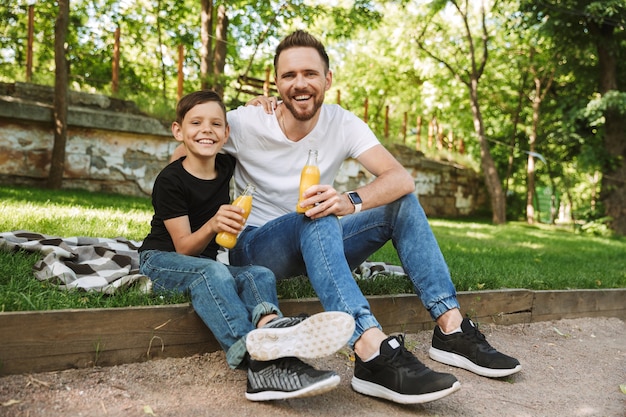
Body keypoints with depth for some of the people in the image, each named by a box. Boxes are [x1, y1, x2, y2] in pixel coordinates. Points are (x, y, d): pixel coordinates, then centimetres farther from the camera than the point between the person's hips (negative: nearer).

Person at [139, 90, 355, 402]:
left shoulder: (226, 167, 2)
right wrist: (212, 226, -37)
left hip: (207, 264, 6)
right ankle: (259, 362, -57)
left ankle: (268, 326, -57)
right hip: (161, 260, -5)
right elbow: (183, 248, -17)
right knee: (211, 271, -37)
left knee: (260, 275, -23)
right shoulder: (170, 180, -15)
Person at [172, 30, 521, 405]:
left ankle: (451, 329, -19)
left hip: (320, 248, 4)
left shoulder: (343, 123, -8)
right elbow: (182, 158, 0)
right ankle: (375, 357, -49)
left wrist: (350, 202, -41)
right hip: (255, 247, -3)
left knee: (403, 203, -15)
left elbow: (402, 178, -21)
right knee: (317, 219, -37)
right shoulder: (246, 124, -13)